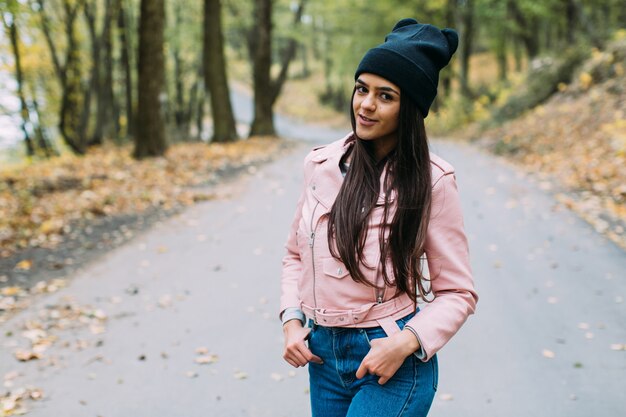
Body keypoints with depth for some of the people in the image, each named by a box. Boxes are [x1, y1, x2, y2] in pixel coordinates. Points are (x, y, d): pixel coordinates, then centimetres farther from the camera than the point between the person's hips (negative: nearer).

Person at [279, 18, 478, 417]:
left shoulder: (432, 182, -10)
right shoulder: (321, 164, 1)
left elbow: (458, 292, -6)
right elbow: (297, 254, 13)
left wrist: (406, 342, -19)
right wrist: (291, 319, 0)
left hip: (393, 359, -4)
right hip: (323, 354, 5)